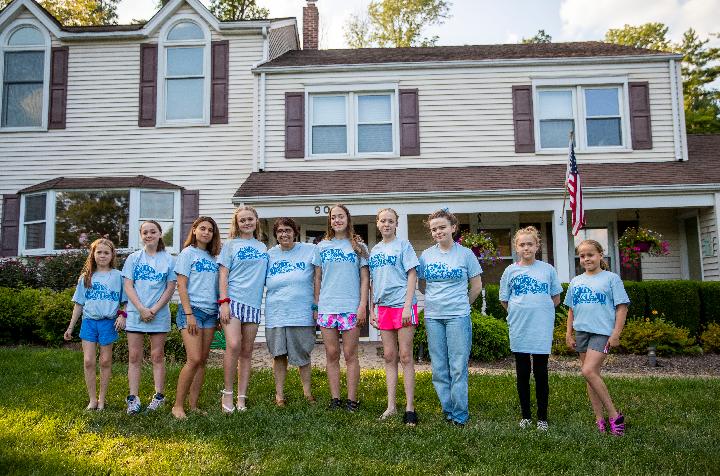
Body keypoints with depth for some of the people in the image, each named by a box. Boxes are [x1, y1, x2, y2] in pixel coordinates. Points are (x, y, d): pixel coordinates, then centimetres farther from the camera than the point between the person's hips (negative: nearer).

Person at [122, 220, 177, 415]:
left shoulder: (168, 259, 4)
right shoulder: (133, 258, 6)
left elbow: (171, 287, 0)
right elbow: (128, 286, 0)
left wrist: (155, 309, -11)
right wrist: (142, 309, -12)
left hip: (159, 314, -1)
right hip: (136, 313, 1)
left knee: (157, 356, 5)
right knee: (134, 357, 2)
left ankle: (159, 395, 11)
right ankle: (133, 398, 6)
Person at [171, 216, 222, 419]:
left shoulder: (213, 257, 16)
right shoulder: (188, 253, 0)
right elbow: (181, 286, -6)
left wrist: (220, 314, 10)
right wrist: (189, 314, -14)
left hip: (210, 312, 6)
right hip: (192, 310, -6)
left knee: (202, 361, 5)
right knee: (194, 359, -14)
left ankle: (193, 406, 11)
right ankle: (178, 405, -4)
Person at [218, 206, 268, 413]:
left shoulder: (262, 247, 17)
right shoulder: (231, 245, 6)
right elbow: (223, 275, 0)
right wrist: (224, 302, -10)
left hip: (253, 303, 4)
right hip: (233, 300, -4)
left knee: (247, 352, 4)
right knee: (233, 345, -19)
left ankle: (242, 397, 10)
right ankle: (228, 393, -5)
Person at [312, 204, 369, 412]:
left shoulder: (358, 247, 6)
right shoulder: (322, 247, 12)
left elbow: (365, 278, 3)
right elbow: (317, 278, 14)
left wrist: (363, 306, -5)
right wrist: (316, 305, 8)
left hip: (351, 307, -2)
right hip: (327, 307, 2)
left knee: (350, 355, 0)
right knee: (331, 354, 5)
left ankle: (352, 399, 8)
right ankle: (334, 398, 13)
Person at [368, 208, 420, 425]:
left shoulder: (403, 245, -1)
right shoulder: (374, 250, 15)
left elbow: (412, 275, -7)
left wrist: (407, 306, -14)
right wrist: (371, 309, 13)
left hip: (403, 305, -5)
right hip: (383, 307, 5)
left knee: (405, 356, -3)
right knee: (389, 356, 8)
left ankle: (410, 408, 4)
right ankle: (391, 406, 14)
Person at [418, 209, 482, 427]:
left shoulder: (465, 254, 0)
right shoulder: (426, 255, 8)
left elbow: (477, 286, 7)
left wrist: (462, 303, 10)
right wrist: (436, 300, 11)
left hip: (458, 316, -3)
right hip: (432, 317, 3)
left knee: (458, 367, -3)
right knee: (439, 368, 7)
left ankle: (460, 414, 6)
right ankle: (448, 410, 19)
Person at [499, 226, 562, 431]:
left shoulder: (547, 269, 2)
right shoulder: (510, 271, 3)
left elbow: (556, 299, 10)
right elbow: (504, 301, 10)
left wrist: (541, 312, 3)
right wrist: (518, 314, 3)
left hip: (542, 329, -1)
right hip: (519, 330, 1)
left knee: (541, 374, 5)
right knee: (522, 374, 10)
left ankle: (542, 417, 18)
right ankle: (525, 415, 23)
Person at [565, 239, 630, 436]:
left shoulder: (611, 278, -2)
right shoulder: (576, 281, 13)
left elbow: (622, 307, -4)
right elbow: (571, 310, 18)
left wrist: (616, 334, -10)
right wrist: (569, 334, 13)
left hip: (602, 332, -6)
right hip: (582, 331, 6)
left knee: (589, 371, -18)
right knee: (592, 375, 8)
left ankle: (614, 414, -5)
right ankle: (600, 419, 16)